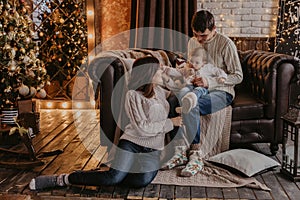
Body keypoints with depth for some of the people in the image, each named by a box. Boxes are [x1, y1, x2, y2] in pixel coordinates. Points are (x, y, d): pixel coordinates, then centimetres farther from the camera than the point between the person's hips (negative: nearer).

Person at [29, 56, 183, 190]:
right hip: (132, 143, -5)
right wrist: (170, 122, -10)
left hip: (152, 149, 5)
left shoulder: (158, 90, 11)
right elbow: (142, 128, -16)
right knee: (114, 178, -22)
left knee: (142, 181, -24)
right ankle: (61, 179, -7)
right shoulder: (133, 95, -9)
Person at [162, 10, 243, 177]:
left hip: (220, 92, -6)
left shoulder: (225, 44, -9)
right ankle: (180, 150, -20)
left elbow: (238, 76, -9)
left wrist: (209, 82, -20)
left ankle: (196, 154, -23)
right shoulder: (192, 42, 10)